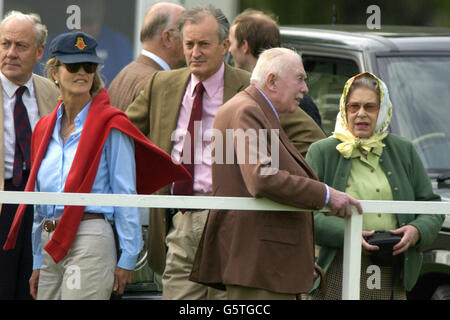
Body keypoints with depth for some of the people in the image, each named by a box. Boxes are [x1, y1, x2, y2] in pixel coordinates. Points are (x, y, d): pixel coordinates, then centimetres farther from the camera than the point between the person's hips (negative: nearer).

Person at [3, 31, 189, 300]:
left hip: (91, 240, -6)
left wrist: (128, 258, -10)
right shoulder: (45, 129, 15)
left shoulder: (110, 126, -3)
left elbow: (125, 194, -5)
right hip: (50, 245, 7)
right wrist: (37, 264, 18)